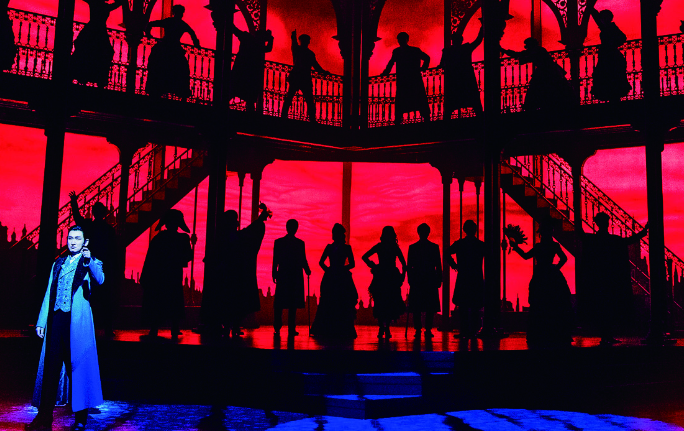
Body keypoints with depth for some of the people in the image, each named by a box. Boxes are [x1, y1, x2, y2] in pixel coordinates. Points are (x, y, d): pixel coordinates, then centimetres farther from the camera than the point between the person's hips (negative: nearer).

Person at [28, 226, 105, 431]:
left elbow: (99, 280, -18)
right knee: (50, 367, 3)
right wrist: (41, 321, 11)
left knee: (77, 366, -2)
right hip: (56, 319, 4)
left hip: (78, 321, -4)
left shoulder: (92, 263, 5)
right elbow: (49, 294, 18)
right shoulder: (58, 264, 19)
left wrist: (88, 260, -33)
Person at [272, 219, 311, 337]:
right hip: (296, 277, -2)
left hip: (282, 276, 2)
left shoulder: (278, 242, 2)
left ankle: (277, 328, 8)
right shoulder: (300, 243, -5)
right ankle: (291, 329, 2)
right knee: (293, 304, 1)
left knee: (279, 303, 7)